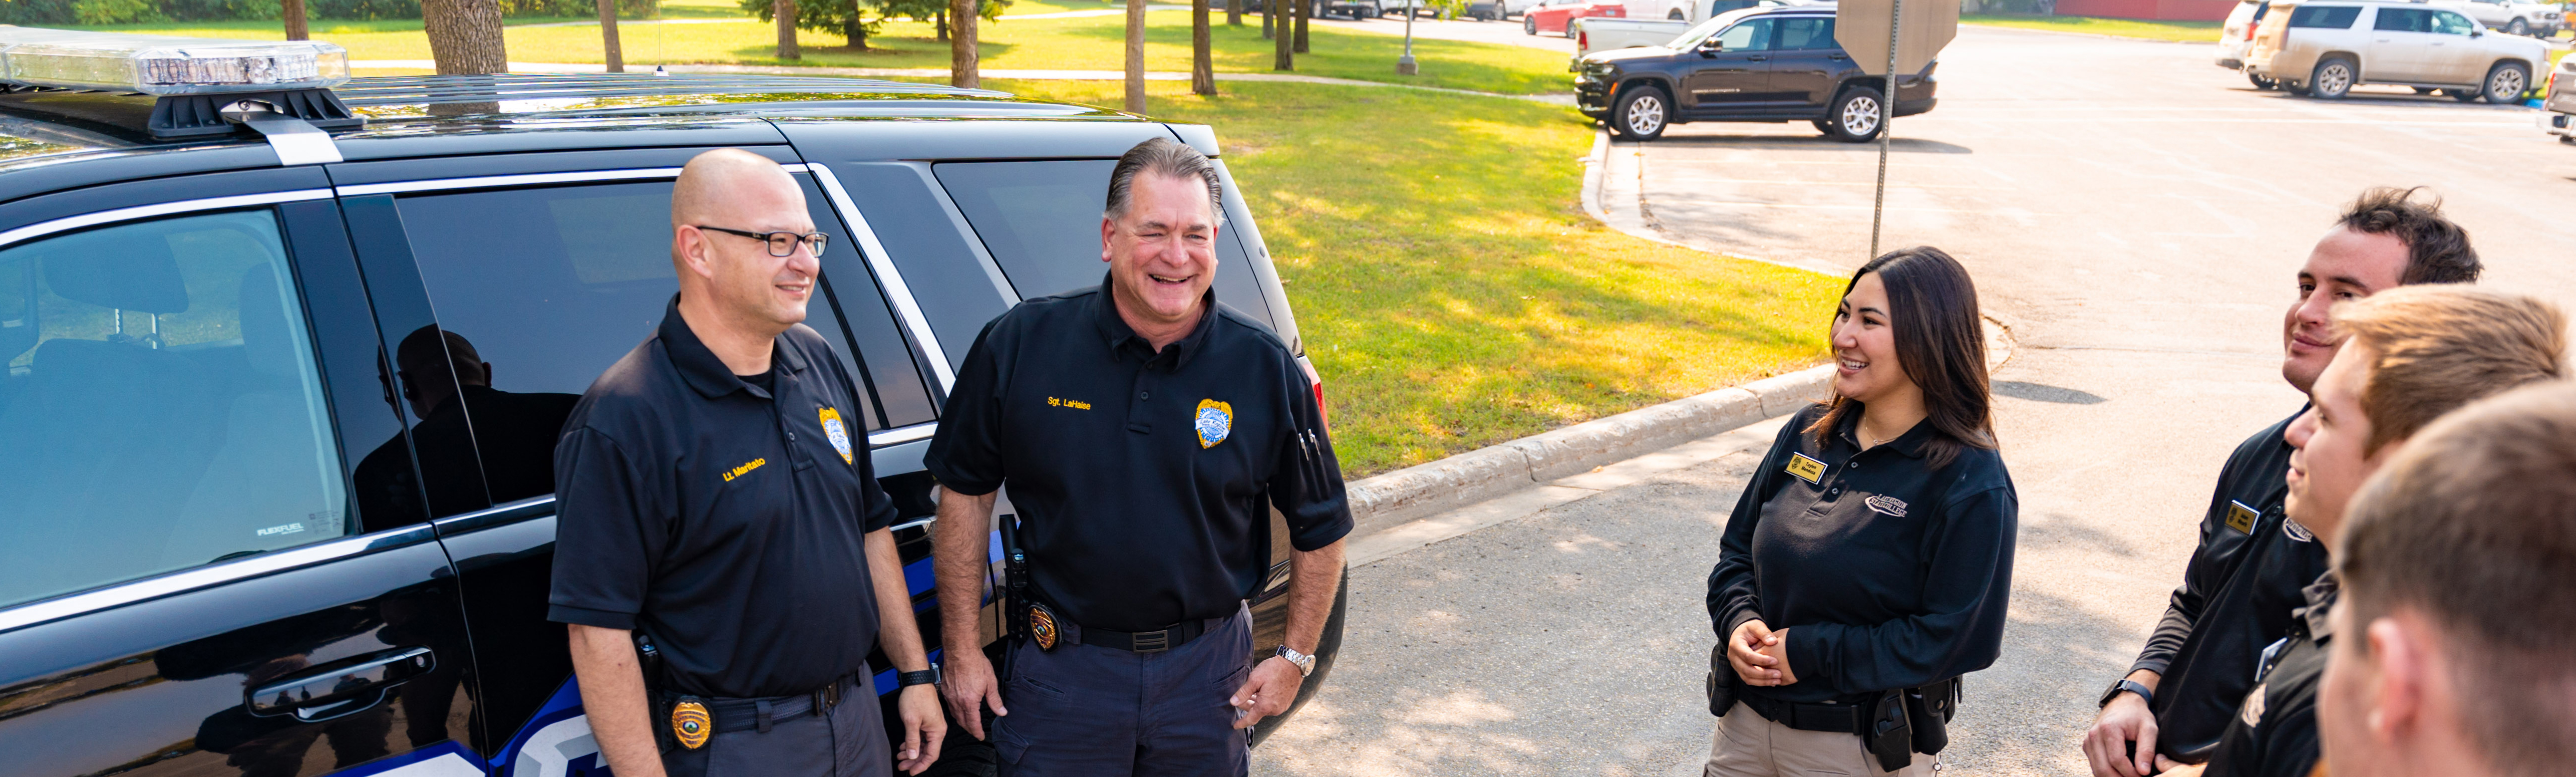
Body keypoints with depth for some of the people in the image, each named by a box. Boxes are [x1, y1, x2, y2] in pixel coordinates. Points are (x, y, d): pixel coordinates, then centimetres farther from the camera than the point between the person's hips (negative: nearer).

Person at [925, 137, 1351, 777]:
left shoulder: (1267, 369, -7)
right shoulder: (1020, 345, -8)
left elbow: (1321, 526, 4)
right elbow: (966, 492, 0)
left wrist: (1295, 658, 3)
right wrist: (963, 649, 1)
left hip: (1207, 673, 1)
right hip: (1062, 672, -1)